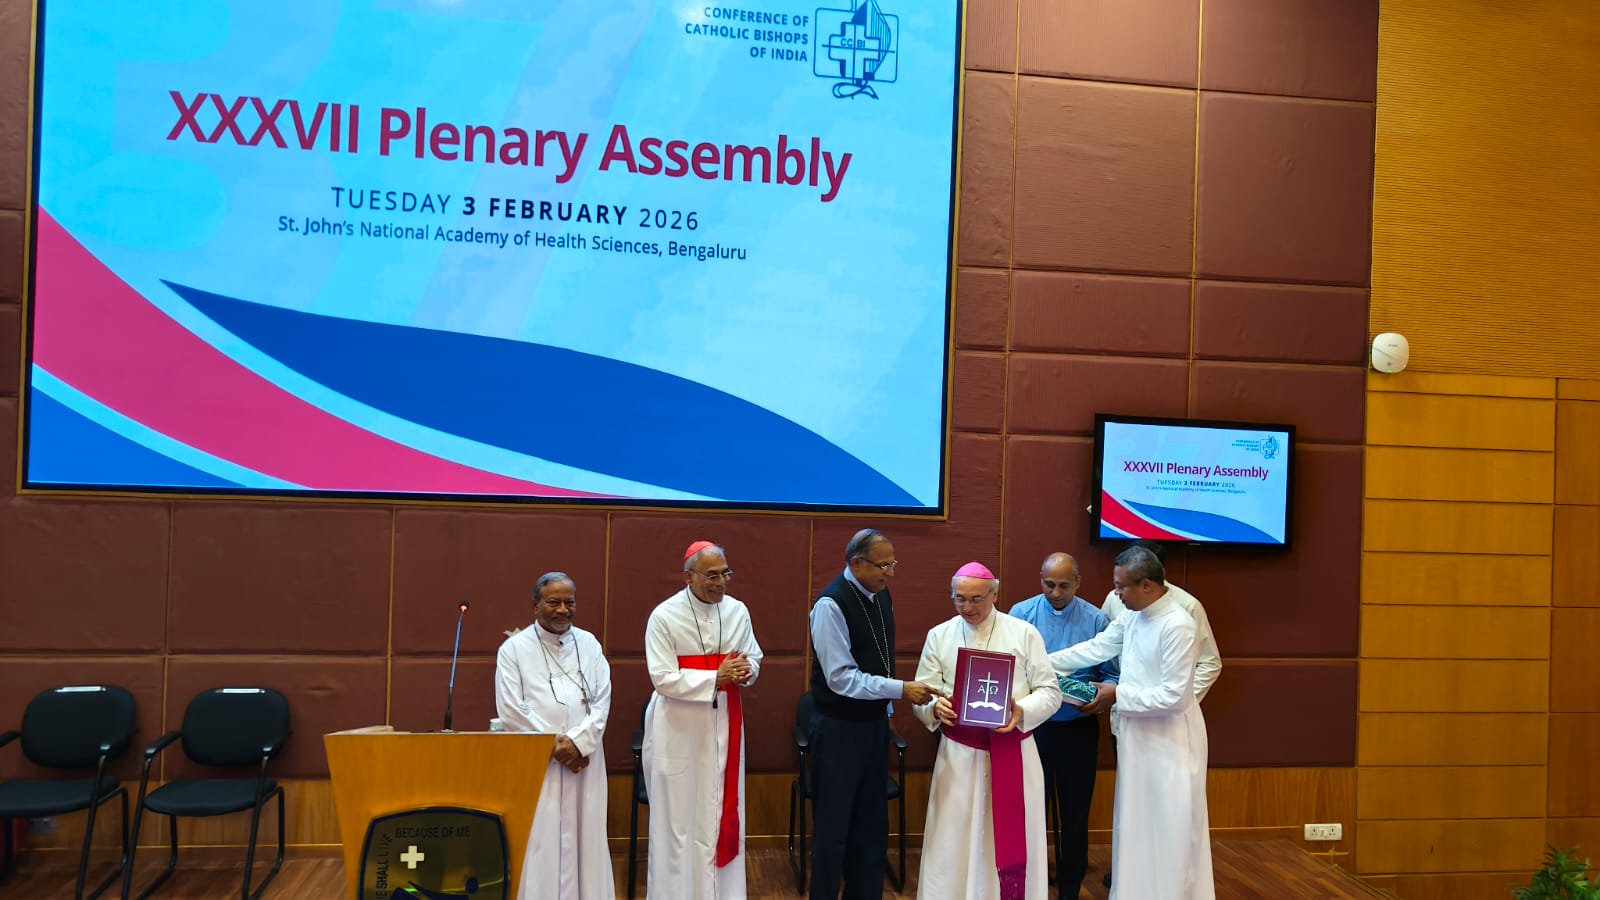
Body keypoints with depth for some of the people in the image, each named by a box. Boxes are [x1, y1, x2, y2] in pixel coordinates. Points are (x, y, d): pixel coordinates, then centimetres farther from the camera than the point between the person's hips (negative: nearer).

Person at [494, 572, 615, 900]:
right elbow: (511, 710, -7)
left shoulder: (589, 644, 8)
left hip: (583, 758, 3)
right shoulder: (514, 648, -1)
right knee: (539, 841, -3)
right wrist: (554, 746, -10)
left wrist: (577, 741, -11)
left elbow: (602, 701, 3)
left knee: (584, 838, 5)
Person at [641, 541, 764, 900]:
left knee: (722, 808, 13)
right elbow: (664, 679, -17)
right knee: (678, 813, 5)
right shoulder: (664, 617, -14)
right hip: (678, 726, -4)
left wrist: (746, 671, -14)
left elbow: (753, 658, 9)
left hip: (724, 721, 4)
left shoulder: (738, 611, 0)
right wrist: (717, 677, -23)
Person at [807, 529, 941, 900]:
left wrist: (885, 709, 15)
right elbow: (841, 678, -24)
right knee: (833, 826, 5)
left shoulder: (881, 595, 3)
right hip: (839, 729, -7)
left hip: (875, 723, 8)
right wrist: (901, 689, -26)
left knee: (872, 822, 17)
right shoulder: (831, 604, -21)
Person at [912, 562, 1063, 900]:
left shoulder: (1024, 633, 0)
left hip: (1013, 752, -1)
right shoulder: (939, 636, 5)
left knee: (1013, 838, 6)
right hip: (959, 753, 1)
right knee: (955, 841, 5)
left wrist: (1023, 711, -21)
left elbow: (1050, 691, -1)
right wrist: (935, 707, -18)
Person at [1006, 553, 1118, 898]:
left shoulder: (1096, 619, -4)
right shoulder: (1021, 614, -4)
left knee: (1075, 810, 11)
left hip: (1078, 727, 0)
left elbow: (1111, 674, -4)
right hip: (1032, 724, 0)